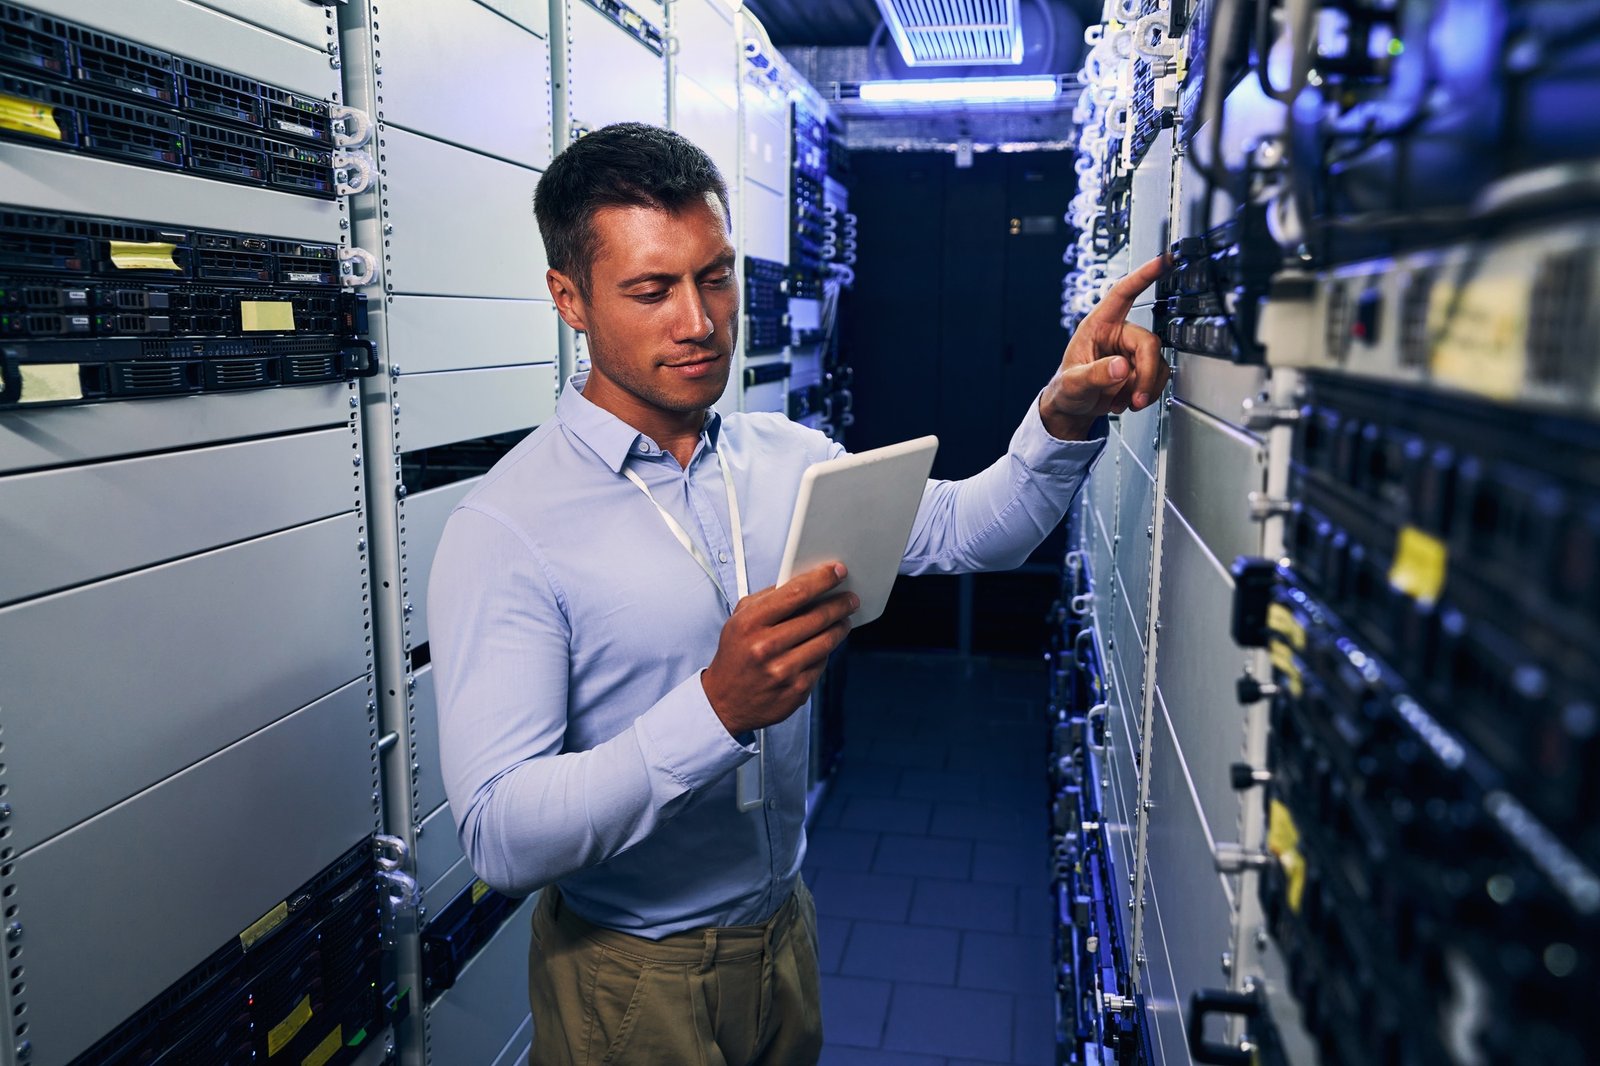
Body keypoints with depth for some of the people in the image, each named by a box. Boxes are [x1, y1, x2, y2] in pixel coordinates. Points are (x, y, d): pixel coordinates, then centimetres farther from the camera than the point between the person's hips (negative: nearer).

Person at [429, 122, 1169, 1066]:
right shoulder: (507, 530, -22)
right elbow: (502, 839, -27)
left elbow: (967, 530, 1)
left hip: (785, 927, 6)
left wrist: (1063, 417, -16)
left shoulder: (789, 460, -2)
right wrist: (718, 707, -38)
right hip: (632, 981, -5)